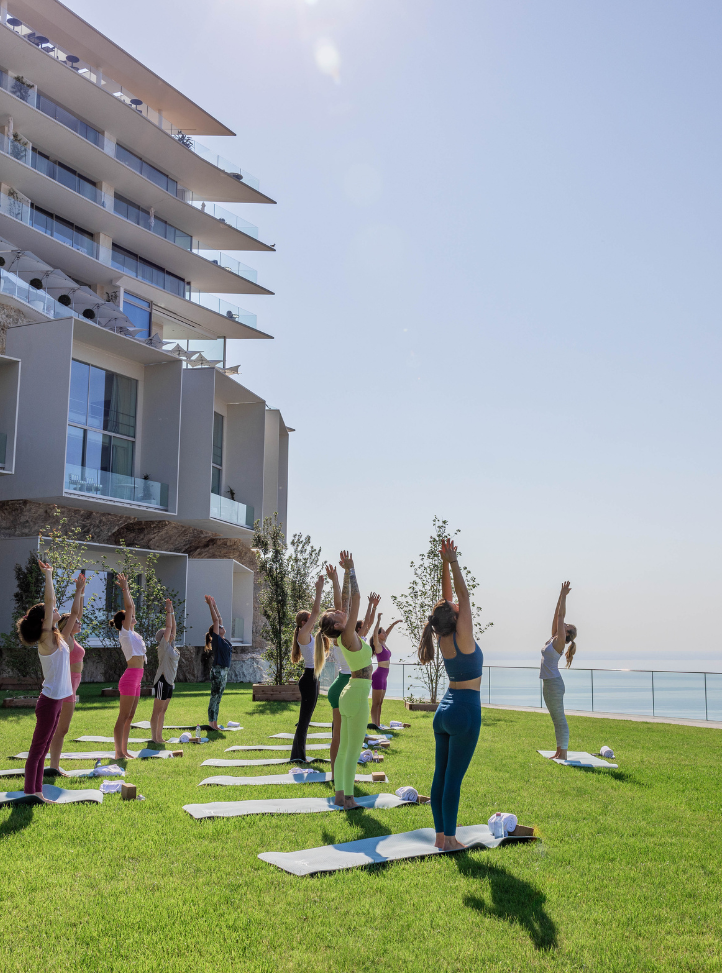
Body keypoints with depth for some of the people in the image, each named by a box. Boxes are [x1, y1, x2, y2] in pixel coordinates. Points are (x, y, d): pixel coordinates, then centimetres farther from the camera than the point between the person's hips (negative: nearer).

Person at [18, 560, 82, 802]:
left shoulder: (58, 637, 9)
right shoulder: (46, 639, -13)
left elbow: (74, 613, 22)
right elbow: (49, 601, -20)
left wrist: (79, 592, 20)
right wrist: (48, 575, -18)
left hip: (57, 700, 8)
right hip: (49, 700, -8)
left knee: (43, 748, 12)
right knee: (38, 748, -1)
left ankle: (36, 792, 19)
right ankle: (30, 793, 5)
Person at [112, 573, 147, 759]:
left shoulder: (132, 632, 16)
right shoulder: (125, 633, -6)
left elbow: (131, 607, 24)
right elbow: (129, 607, -12)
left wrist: (127, 590, 25)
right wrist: (124, 590, -8)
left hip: (136, 679, 9)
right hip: (130, 677, -9)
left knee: (130, 716, 12)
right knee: (123, 716, -5)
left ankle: (124, 750, 17)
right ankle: (118, 752, -2)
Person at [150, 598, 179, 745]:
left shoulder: (172, 646, 12)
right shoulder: (163, 646, -10)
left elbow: (173, 627, 14)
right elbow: (168, 627, -13)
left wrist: (172, 612, 13)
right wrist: (169, 611, -8)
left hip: (169, 681, 9)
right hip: (162, 681, -9)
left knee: (163, 710, 12)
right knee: (157, 711, -4)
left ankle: (159, 737, 16)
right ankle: (154, 738, -2)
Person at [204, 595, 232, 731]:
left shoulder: (223, 640, 13)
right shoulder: (216, 639, -7)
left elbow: (219, 619, 17)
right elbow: (216, 620, -11)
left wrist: (214, 605, 20)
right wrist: (211, 606, -9)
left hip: (224, 671, 9)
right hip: (217, 671, -9)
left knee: (218, 698, 10)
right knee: (215, 697, -5)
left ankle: (214, 723, 14)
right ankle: (212, 722, -2)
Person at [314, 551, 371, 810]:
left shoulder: (343, 637, 4)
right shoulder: (348, 636, -17)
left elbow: (349, 600, 10)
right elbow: (355, 599, -21)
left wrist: (347, 572, 8)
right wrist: (350, 569, -17)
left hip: (350, 693, 9)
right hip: (357, 694, -9)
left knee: (344, 748, 12)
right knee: (353, 749, -3)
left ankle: (340, 794, 19)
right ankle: (348, 798, 2)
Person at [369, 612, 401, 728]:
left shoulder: (383, 644, 13)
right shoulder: (378, 645, -9)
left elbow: (387, 632, 28)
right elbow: (374, 634, -26)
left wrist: (394, 623, 29)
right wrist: (379, 621, -28)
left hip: (383, 677, 9)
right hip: (378, 676, -9)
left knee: (380, 703, 9)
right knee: (376, 703, -9)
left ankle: (378, 725, 11)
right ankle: (374, 724, -11)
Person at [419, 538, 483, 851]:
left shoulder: (443, 638, 3)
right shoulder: (462, 637, -15)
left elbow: (447, 598, 9)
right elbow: (463, 595, -13)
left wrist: (445, 564, 5)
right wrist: (452, 562, -10)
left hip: (444, 711, 8)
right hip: (465, 712, -7)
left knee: (441, 775, 10)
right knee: (453, 778, -3)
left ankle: (440, 834, 17)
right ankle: (449, 839, 3)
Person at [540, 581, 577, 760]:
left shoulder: (560, 641, -10)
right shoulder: (554, 639, 11)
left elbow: (561, 615, -12)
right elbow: (556, 615, 12)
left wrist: (564, 596, -10)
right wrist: (561, 596, 13)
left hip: (554, 684, -9)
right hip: (548, 683, 9)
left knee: (560, 719, -3)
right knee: (556, 720, 13)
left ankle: (563, 754, 1)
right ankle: (559, 752, 19)